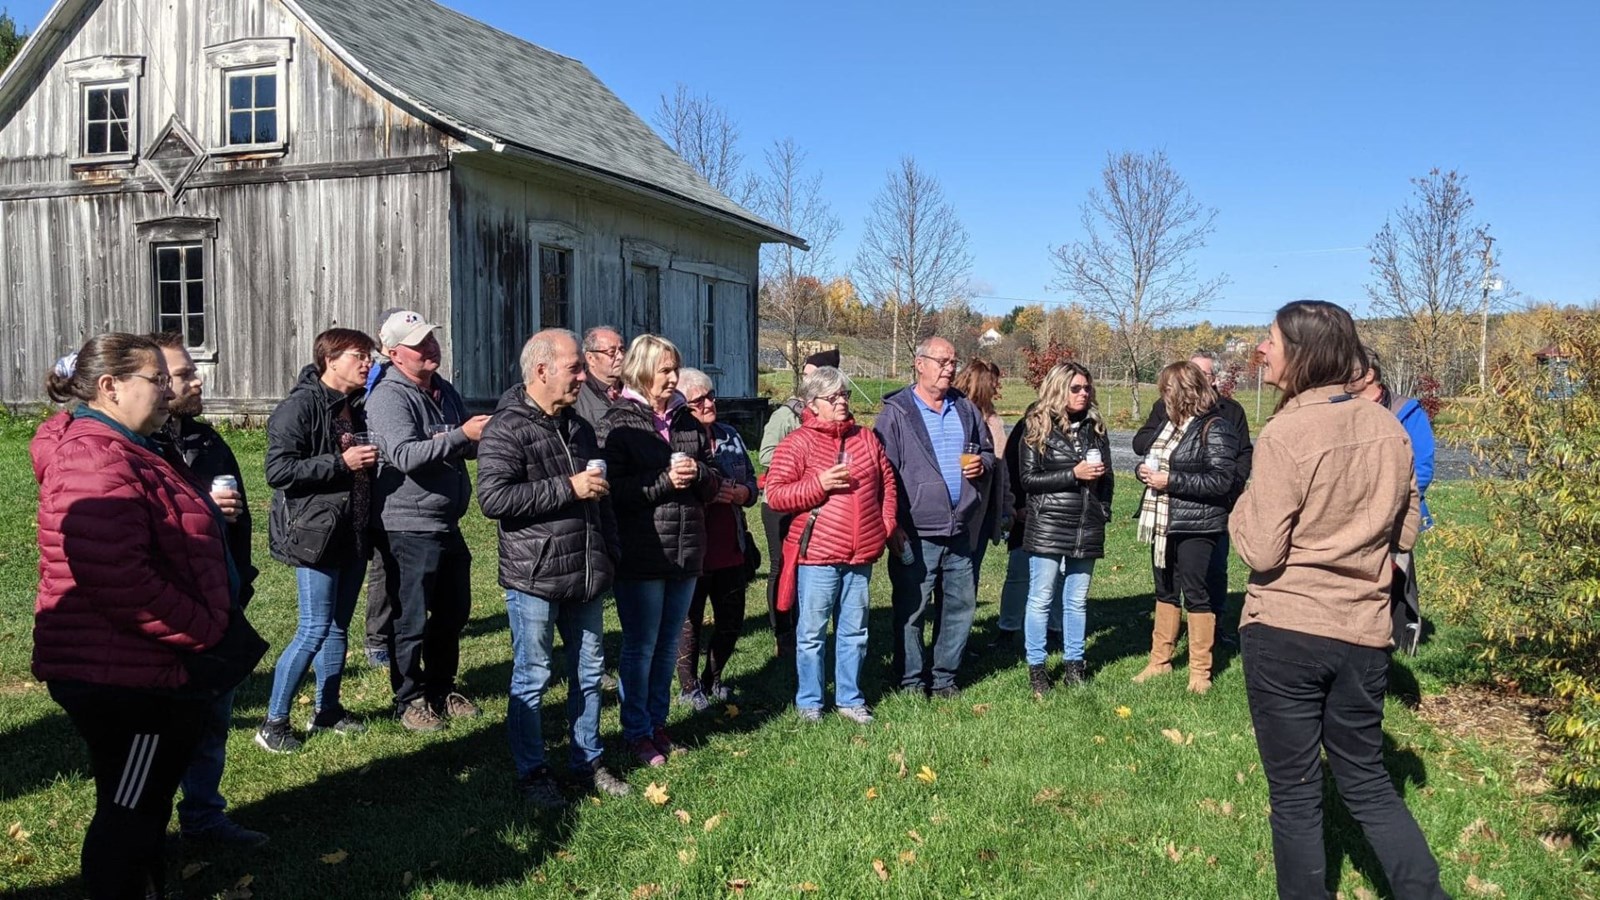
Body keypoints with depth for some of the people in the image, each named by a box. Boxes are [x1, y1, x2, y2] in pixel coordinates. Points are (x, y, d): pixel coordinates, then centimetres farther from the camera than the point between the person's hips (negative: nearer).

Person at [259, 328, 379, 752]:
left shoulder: (358, 407, 14)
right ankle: (273, 723, 6)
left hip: (353, 535, 8)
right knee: (314, 629, -7)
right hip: (315, 534, -8)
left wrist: (368, 461, 8)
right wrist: (340, 463, -21)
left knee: (339, 626, 14)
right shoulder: (300, 406, -12)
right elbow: (278, 470, -19)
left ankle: (328, 710, 27)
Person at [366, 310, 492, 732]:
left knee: (453, 612, 17)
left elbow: (470, 446, 21)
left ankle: (441, 689, 33)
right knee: (412, 621, 2)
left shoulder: (444, 391, 12)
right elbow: (404, 456, -26)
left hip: (448, 523, 8)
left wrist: (486, 435, -1)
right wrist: (461, 435, -32)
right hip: (410, 526, -8)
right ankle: (411, 699, 17)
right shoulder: (389, 397, -13)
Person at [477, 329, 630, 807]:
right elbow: (493, 498, -24)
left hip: (587, 577, 7)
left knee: (589, 673, 15)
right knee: (532, 678, 4)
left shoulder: (579, 427, 13)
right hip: (534, 579, -7)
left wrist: (611, 553, 20)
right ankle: (532, 772, 19)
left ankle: (587, 762, 29)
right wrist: (568, 488, -23)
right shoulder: (506, 429, -12)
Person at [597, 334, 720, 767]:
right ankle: (637, 732, 19)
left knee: (668, 644, 15)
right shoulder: (618, 423, -6)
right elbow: (613, 490, -15)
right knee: (641, 645, 5)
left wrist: (697, 473, -9)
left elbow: (713, 486, 13)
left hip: (686, 551, 5)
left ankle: (658, 722, 29)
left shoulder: (686, 421, 11)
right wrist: (665, 480, -20)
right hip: (640, 553, -5)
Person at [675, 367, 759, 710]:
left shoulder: (729, 436, 9)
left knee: (731, 621, 16)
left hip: (731, 550, 6)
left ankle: (713, 678, 38)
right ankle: (689, 686, 28)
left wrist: (740, 493, -7)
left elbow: (752, 482, 14)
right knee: (690, 622, 8)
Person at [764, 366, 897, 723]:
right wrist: (819, 485, -18)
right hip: (817, 554, -5)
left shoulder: (866, 439, 11)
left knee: (854, 631, 14)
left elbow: (887, 484, 18)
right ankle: (809, 701, 18)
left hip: (860, 555, 5)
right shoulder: (798, 443, -5)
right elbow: (774, 494, -9)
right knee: (812, 632, 5)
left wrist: (885, 526, 9)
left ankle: (850, 698, 26)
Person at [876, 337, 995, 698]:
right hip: (916, 533, -5)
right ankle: (911, 681, 16)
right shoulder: (896, 412, -4)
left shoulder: (966, 409, 12)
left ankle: (943, 676, 26)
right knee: (911, 610, 2)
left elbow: (988, 450, 25)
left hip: (961, 529, 6)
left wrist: (983, 463, 1)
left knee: (961, 605, 12)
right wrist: (893, 524, -14)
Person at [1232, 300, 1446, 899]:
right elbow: (1405, 532, 13)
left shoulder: (1285, 434, -16)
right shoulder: (1388, 429, 3)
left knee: (1294, 793, 8)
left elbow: (1261, 552, -15)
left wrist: (1244, 508, 2)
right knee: (1367, 781, 21)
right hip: (1363, 633, 6)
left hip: (1284, 632, -5)